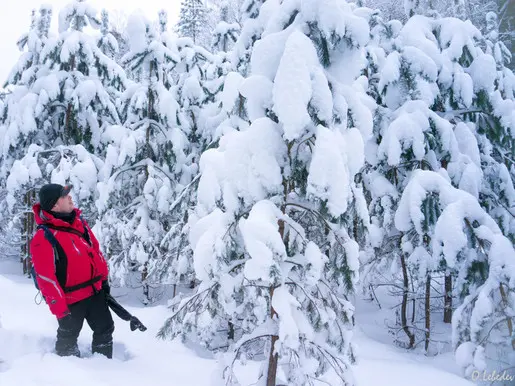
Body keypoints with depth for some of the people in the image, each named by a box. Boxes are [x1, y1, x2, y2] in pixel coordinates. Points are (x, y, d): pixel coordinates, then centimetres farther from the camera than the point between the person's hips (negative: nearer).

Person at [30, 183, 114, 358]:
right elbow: (46, 278, -22)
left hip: (95, 291, 7)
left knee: (105, 330, 17)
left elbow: (95, 250, 13)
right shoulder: (43, 238, -22)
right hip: (71, 299, -7)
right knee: (68, 338, 13)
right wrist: (60, 309, -21)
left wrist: (104, 279, 17)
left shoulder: (78, 222, 1)